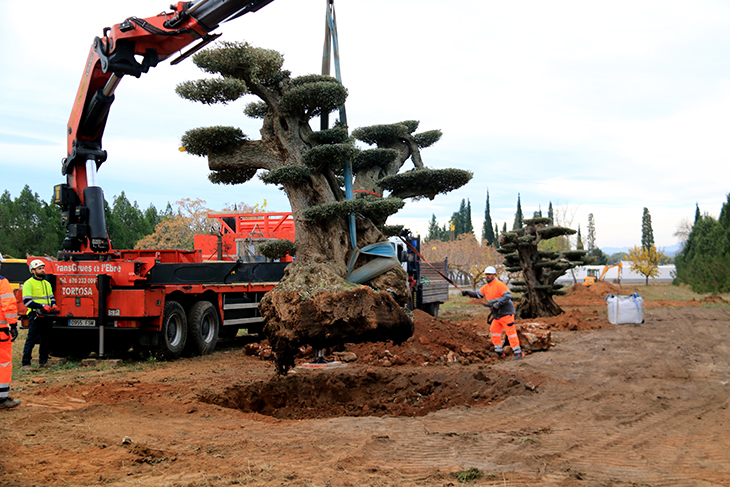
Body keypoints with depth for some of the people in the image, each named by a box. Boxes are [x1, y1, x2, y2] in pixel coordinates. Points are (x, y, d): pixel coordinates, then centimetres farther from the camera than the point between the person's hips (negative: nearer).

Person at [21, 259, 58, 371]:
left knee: (45, 340, 12)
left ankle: (43, 362, 22)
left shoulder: (47, 283, 17)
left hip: (46, 316, 7)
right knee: (31, 340, -7)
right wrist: (42, 306, -20)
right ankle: (25, 364, -4)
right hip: (35, 316, -7)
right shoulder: (29, 284, -7)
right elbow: (26, 301, -14)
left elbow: (51, 297, 26)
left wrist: (54, 305, 3)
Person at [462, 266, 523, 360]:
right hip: (497, 315, 10)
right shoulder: (486, 287, 13)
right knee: (494, 331, 13)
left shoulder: (499, 284, -15)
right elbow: (478, 294, 19)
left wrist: (498, 304, -27)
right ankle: (499, 352, 22)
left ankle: (518, 353, -8)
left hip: (506, 313, -10)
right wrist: (468, 293, 2)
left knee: (511, 332, -10)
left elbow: (508, 295, -21)